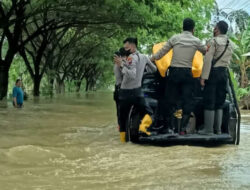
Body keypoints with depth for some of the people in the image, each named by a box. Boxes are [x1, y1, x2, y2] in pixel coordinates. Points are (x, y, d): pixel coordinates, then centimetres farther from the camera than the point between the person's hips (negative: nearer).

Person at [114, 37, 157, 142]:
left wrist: (121, 65, -31)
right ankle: (143, 126, -18)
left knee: (123, 118, 7)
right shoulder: (144, 57, 10)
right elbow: (154, 69, 24)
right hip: (137, 92, 4)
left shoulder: (132, 58, -12)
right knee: (149, 112, 11)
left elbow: (132, 75, -25)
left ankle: (123, 139, 8)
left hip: (126, 93, -4)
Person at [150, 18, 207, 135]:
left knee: (169, 100, 10)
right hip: (187, 73, -1)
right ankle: (183, 128, -2)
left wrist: (150, 59, 17)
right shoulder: (196, 41, 2)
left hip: (174, 72, 1)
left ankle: (167, 126, 15)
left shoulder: (174, 38, 3)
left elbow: (161, 53, 4)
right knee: (187, 102, 4)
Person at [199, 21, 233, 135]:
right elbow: (228, 60, 13)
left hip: (213, 72, -7)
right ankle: (218, 129, 14)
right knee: (219, 103, 12)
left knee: (209, 102, -3)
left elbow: (208, 60, -15)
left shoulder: (214, 42, -10)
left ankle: (208, 129, -3)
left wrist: (203, 77, -16)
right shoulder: (230, 44, 13)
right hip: (224, 73, 7)